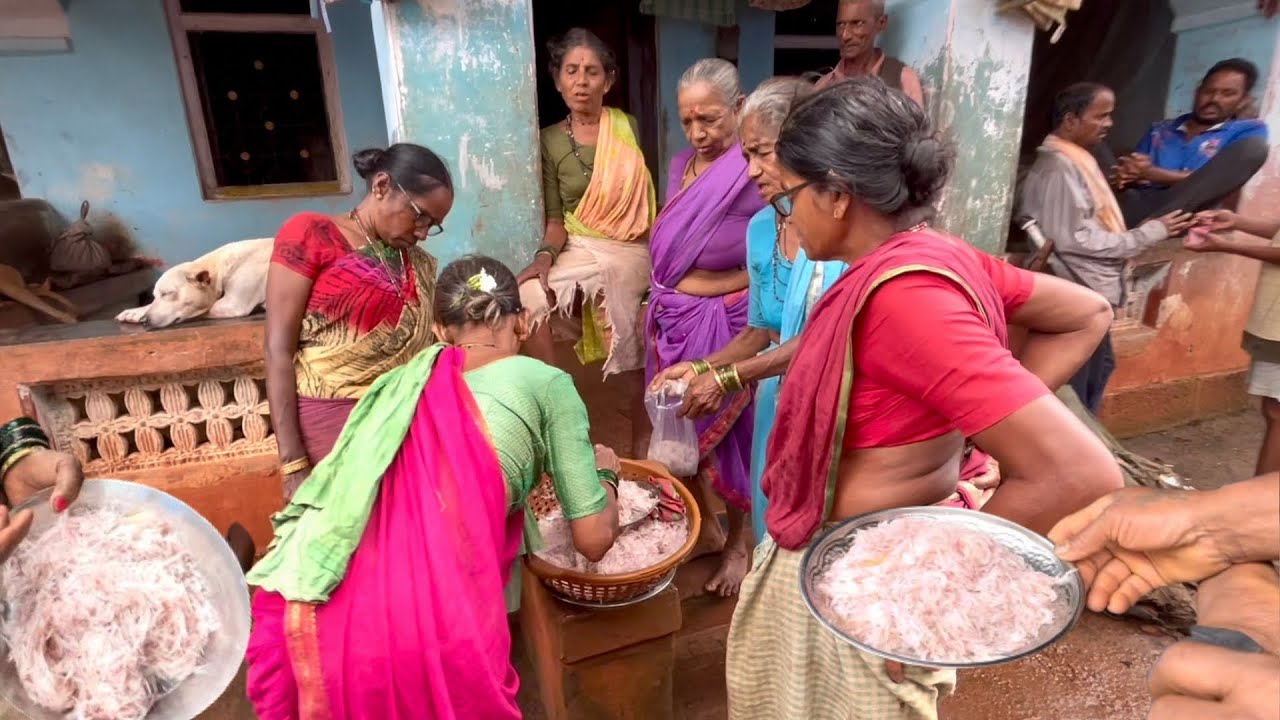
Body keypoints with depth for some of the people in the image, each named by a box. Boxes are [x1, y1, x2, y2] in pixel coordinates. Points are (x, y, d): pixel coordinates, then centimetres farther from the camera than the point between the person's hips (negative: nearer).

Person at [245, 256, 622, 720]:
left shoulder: (404, 381, 17)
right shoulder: (545, 384, 4)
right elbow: (594, 538, 4)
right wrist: (605, 473, 26)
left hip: (318, 628, 5)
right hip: (432, 636, -4)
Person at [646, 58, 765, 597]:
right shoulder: (681, 165, 7)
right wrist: (660, 304, 15)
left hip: (724, 325, -6)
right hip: (673, 320, 7)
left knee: (726, 433, 8)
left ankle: (738, 539, 30)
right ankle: (701, 522, 38)